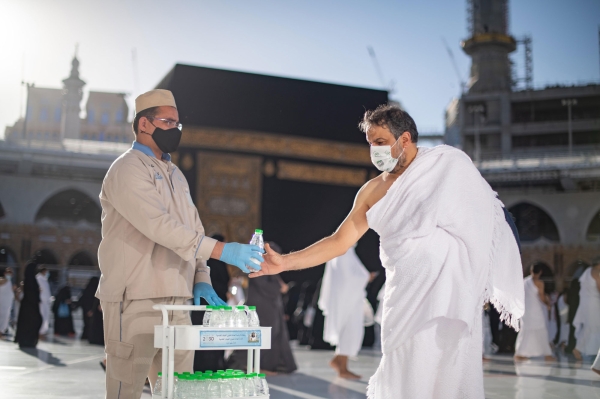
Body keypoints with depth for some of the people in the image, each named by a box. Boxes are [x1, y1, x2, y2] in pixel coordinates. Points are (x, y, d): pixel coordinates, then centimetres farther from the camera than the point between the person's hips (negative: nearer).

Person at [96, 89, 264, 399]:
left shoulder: (174, 174, 19)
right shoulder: (128, 169, -8)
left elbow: (192, 229, 20)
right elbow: (159, 225, -21)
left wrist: (200, 277, 4)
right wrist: (221, 250, -25)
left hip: (176, 301, 8)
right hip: (135, 300, -8)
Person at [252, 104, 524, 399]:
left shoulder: (449, 163, -1)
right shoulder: (372, 191, 9)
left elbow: (484, 219, -1)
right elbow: (339, 241, 10)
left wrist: (483, 286, -6)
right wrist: (285, 262, 0)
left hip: (446, 292, -4)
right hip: (403, 295, 4)